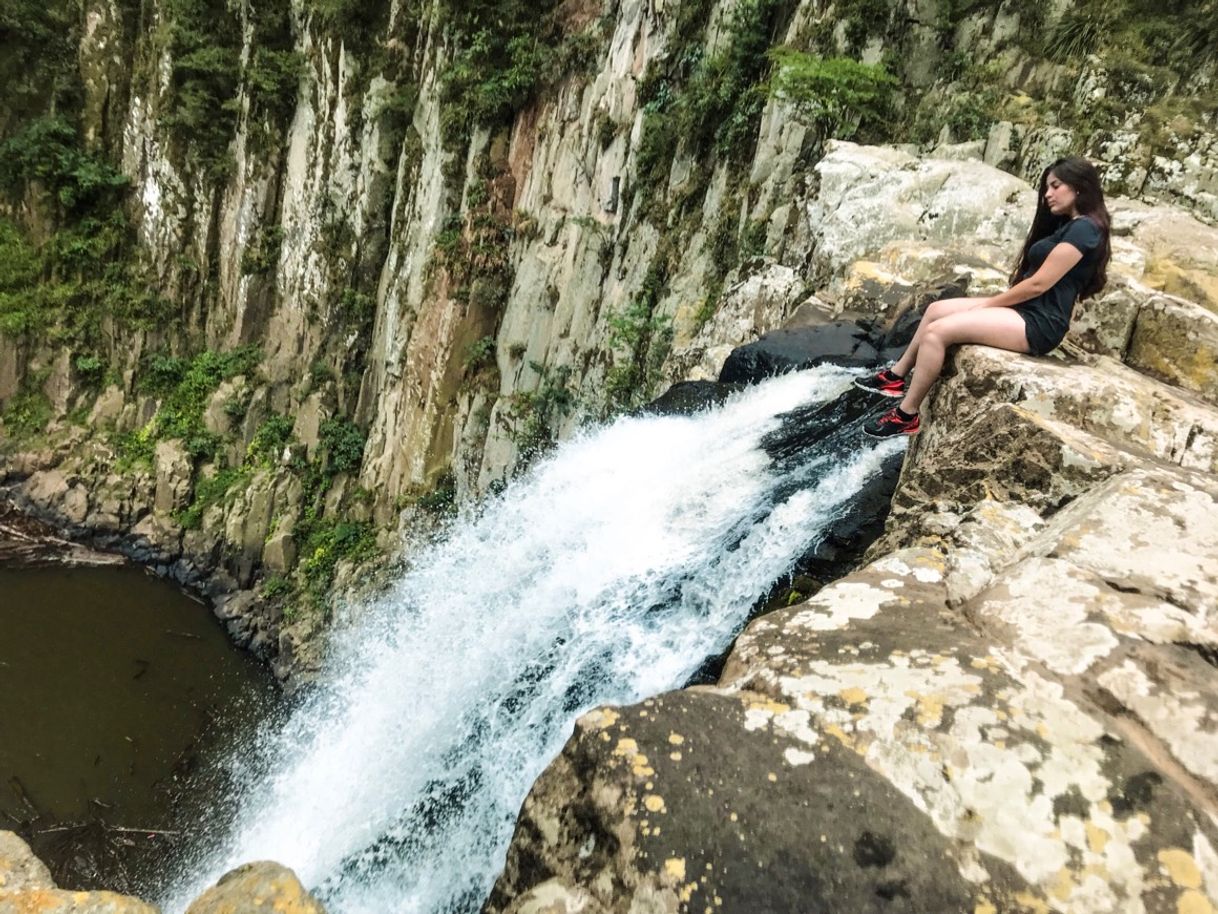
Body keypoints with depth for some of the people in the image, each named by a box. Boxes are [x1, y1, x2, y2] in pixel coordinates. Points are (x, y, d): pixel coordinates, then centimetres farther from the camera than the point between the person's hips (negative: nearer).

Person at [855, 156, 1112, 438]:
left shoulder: (1083, 229, -14)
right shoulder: (1066, 225, 19)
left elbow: (1038, 284, -18)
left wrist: (988, 304, -8)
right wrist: (991, 303, 3)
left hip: (1037, 324, -10)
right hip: (1024, 310, 10)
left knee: (937, 331, -20)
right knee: (936, 309, 9)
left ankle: (906, 416, -14)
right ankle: (897, 377, 15)